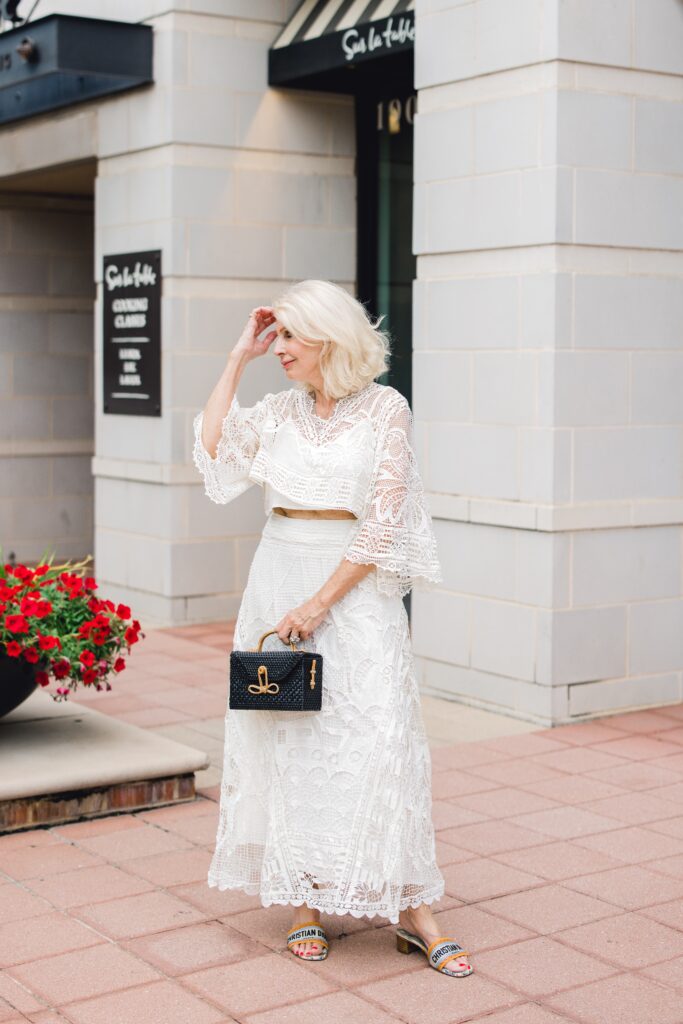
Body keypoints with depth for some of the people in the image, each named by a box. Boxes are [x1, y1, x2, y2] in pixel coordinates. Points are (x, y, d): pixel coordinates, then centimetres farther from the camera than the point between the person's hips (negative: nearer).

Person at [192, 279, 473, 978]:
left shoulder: (385, 408, -4)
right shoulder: (280, 408, 11)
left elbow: (383, 519, -10)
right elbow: (212, 449, -1)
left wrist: (321, 601, -14)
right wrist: (239, 356, 2)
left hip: (355, 584, -4)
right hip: (279, 574, 4)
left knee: (377, 735, -7)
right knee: (288, 736, 4)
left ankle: (410, 909, 0)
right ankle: (305, 898, 13)